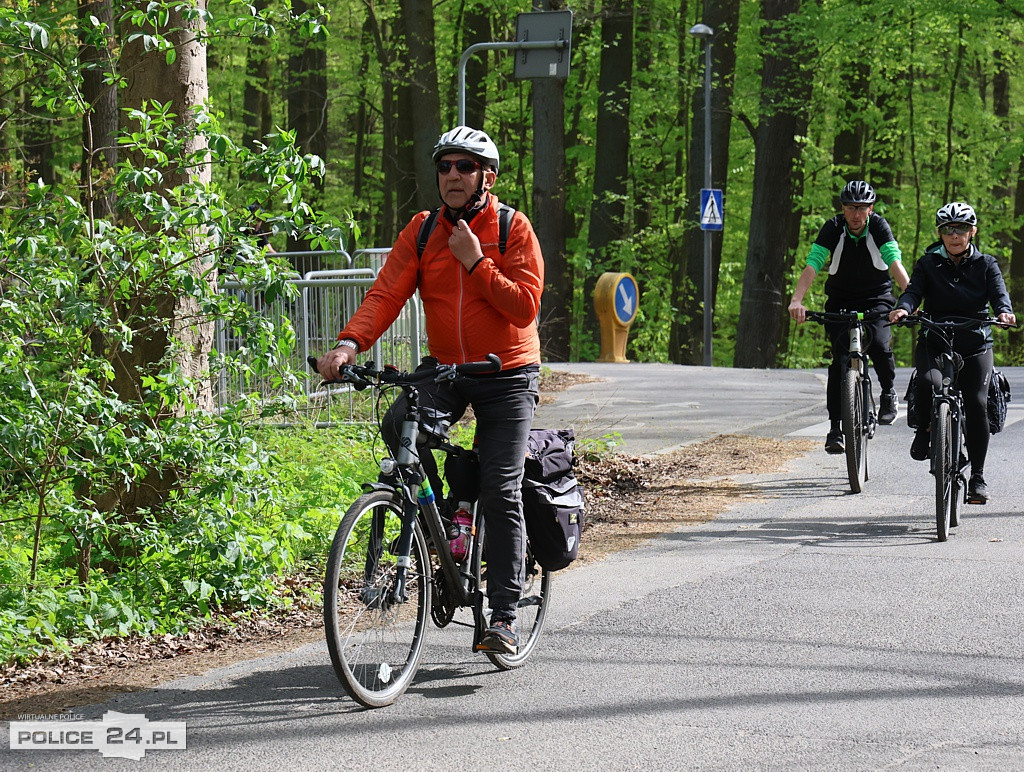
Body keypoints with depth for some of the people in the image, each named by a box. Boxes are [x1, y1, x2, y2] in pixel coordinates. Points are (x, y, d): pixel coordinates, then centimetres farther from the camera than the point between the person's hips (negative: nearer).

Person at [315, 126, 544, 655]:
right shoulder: (422, 231, 1)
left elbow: (524, 307, -15)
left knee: (500, 492, -10)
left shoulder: (513, 229, -7)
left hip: (506, 376, -3)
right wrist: (350, 343, -26)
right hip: (444, 369, 3)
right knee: (399, 425, -26)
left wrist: (474, 261, -22)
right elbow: (386, 293, -10)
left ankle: (503, 616, -4)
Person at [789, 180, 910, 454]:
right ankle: (835, 427, -8)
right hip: (840, 301, 1)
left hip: (877, 298, -1)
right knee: (840, 359, -14)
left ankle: (889, 392, 3)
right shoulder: (833, 229, -15)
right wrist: (796, 300, -41)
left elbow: (896, 264, -27)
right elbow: (811, 266, -25)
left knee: (879, 343, -27)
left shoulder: (879, 226, -15)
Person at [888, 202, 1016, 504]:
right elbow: (914, 290, -8)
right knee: (928, 382, -32)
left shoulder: (985, 264, 8)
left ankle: (978, 476, 1)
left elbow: (998, 293, -8)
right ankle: (923, 431, -1)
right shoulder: (928, 264, 7)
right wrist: (903, 308, -32)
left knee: (976, 404, -13)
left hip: (975, 346, 1)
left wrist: (1004, 311, -31)